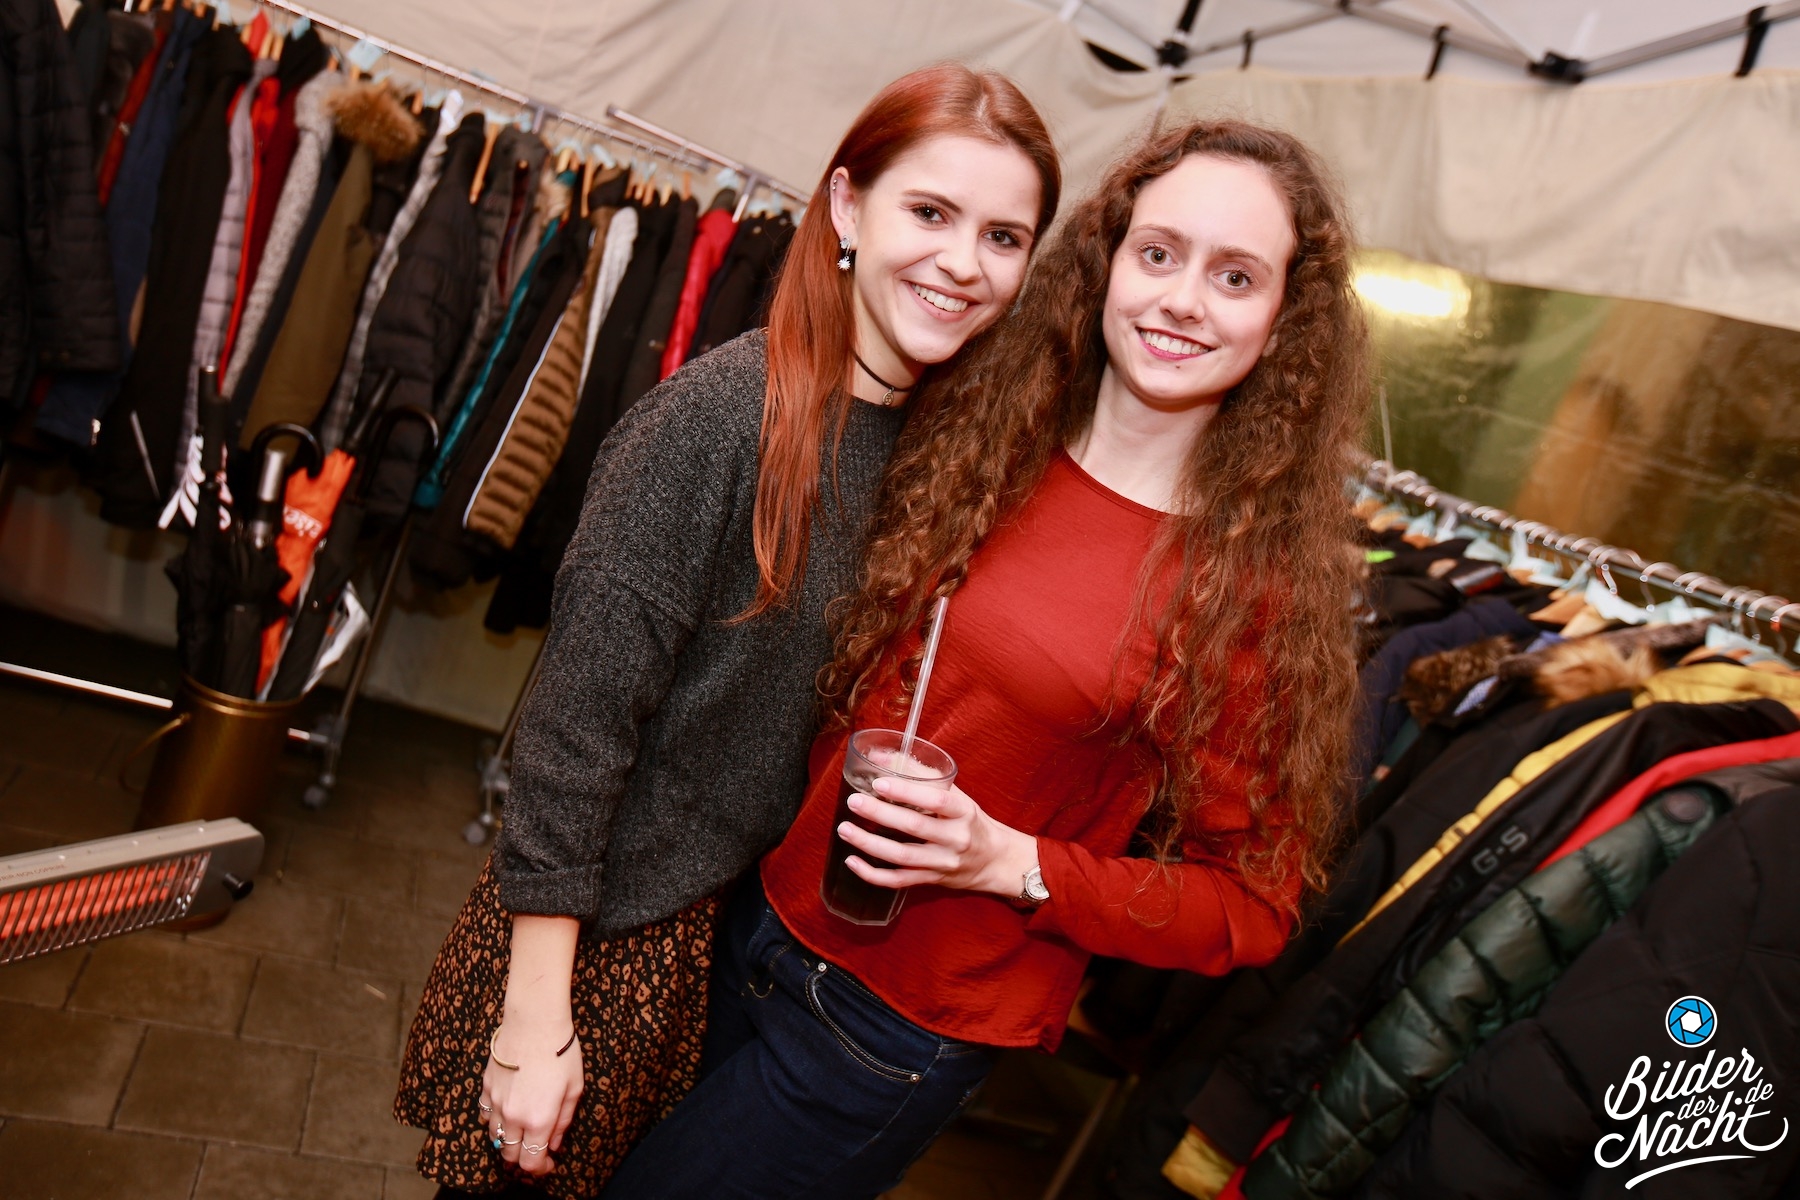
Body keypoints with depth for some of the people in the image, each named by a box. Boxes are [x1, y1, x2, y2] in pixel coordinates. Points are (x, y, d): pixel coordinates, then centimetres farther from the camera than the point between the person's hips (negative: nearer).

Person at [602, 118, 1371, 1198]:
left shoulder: (1262, 582, -17)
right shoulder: (987, 436, -4)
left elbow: (1249, 904, -11)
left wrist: (1012, 864, -22)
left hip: (904, 1030, -5)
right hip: (765, 919, 5)